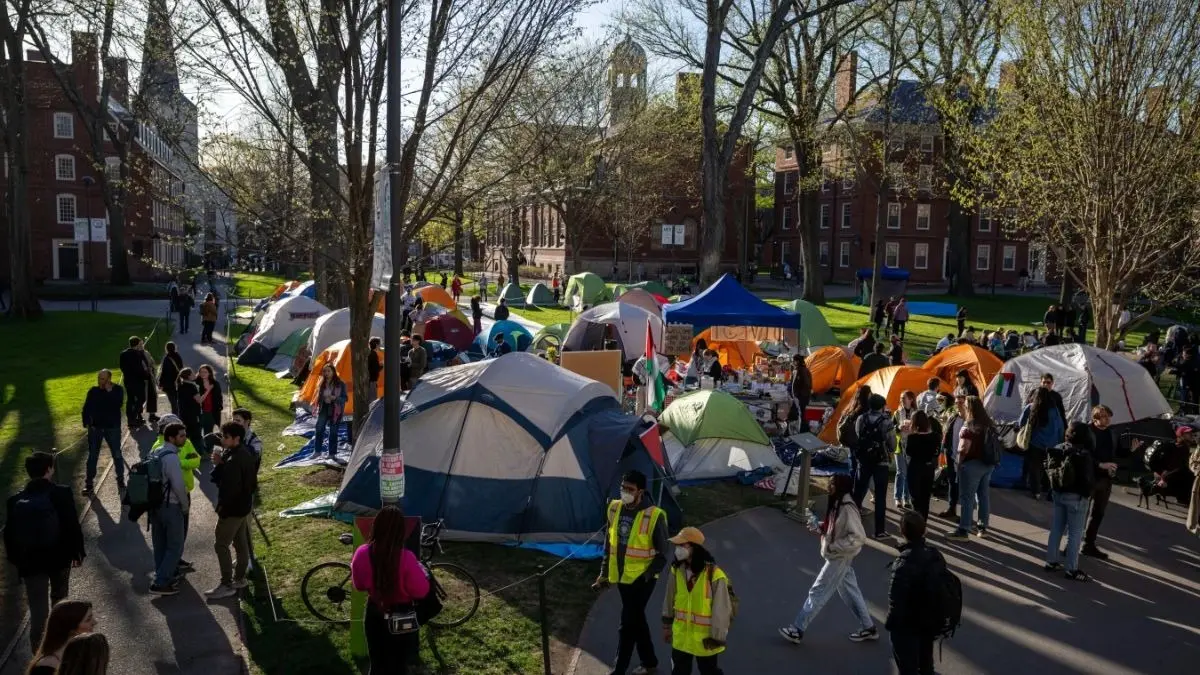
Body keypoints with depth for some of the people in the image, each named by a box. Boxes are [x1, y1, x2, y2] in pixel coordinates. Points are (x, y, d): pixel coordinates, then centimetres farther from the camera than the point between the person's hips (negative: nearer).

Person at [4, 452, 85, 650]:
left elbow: (9, 535, 1)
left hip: (30, 562, 0)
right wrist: (77, 552, 1)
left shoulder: (15, 501, -5)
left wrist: (16, 560, 13)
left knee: (38, 607, 4)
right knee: (59, 599, 22)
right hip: (60, 557, 0)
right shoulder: (62, 493, -13)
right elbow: (73, 525, -11)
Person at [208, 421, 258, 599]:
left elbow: (231, 488, -27)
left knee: (221, 545, -1)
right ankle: (239, 578, 29)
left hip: (232, 509, -10)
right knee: (240, 543, 18)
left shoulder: (234, 460, -26)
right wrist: (219, 464, -5)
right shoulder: (245, 454, 5)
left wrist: (222, 507, -13)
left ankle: (227, 585, 5)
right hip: (243, 506, 10)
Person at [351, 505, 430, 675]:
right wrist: (420, 569, -2)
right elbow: (421, 591, -18)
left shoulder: (362, 553, -15)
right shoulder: (406, 558, -28)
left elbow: (359, 585, 1)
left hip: (374, 615, 4)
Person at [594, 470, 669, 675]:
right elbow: (609, 543, 11)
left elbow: (663, 554, -11)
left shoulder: (654, 516, -18)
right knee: (637, 620, 18)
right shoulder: (615, 508, -1)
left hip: (641, 579, -6)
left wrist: (647, 576, -16)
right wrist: (604, 573, 11)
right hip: (622, 576, 6)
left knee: (627, 625, -5)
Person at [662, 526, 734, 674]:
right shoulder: (677, 570, -7)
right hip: (681, 636, 5)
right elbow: (670, 599, 7)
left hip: (704, 638, -4)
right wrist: (667, 624, 14)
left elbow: (721, 610, -19)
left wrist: (717, 638, -14)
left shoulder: (714, 575, -25)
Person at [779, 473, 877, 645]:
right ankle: (868, 628, 33)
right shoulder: (837, 503, 1)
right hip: (839, 556, 9)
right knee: (849, 591, 20)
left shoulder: (847, 508, -27)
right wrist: (819, 527, -2)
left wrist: (833, 547, -25)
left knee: (818, 592, 0)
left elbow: (859, 537, -27)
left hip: (840, 558, -9)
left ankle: (797, 630, 11)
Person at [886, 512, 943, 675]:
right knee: (925, 659, 26)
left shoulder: (904, 562, -30)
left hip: (906, 625, -7)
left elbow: (896, 597, -26)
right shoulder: (935, 554, -8)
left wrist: (890, 623, -11)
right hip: (930, 620, 7)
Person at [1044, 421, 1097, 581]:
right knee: (1075, 533, 0)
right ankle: (1072, 569, 4)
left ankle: (1051, 561, 20)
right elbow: (1088, 478, -15)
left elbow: (1050, 471, 11)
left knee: (1056, 528, 15)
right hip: (1076, 496, -7)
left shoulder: (1058, 450, 4)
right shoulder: (1084, 454, -18)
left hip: (1058, 493, 7)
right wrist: (1088, 494, -2)